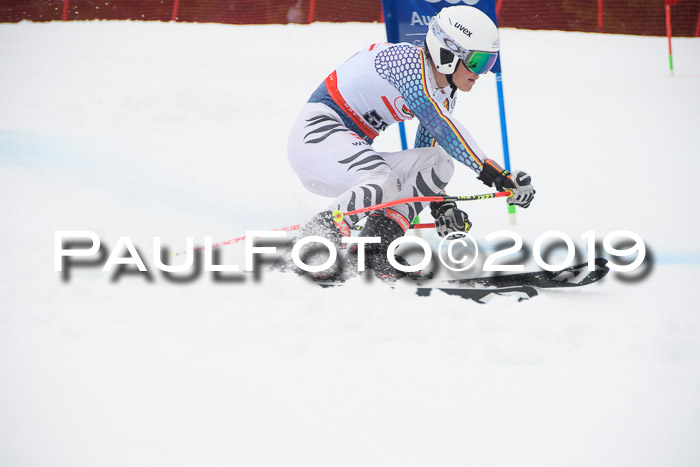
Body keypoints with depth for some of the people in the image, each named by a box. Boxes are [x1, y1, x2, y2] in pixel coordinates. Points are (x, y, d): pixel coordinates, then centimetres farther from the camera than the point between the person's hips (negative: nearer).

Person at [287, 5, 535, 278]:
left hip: (353, 150, 9)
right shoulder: (407, 59, -17)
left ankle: (376, 249, -18)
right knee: (385, 185, -34)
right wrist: (492, 172, -33)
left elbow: (423, 156, 17)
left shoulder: (444, 95, 10)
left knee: (440, 163, -7)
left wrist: (441, 207, 1)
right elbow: (438, 125, -28)